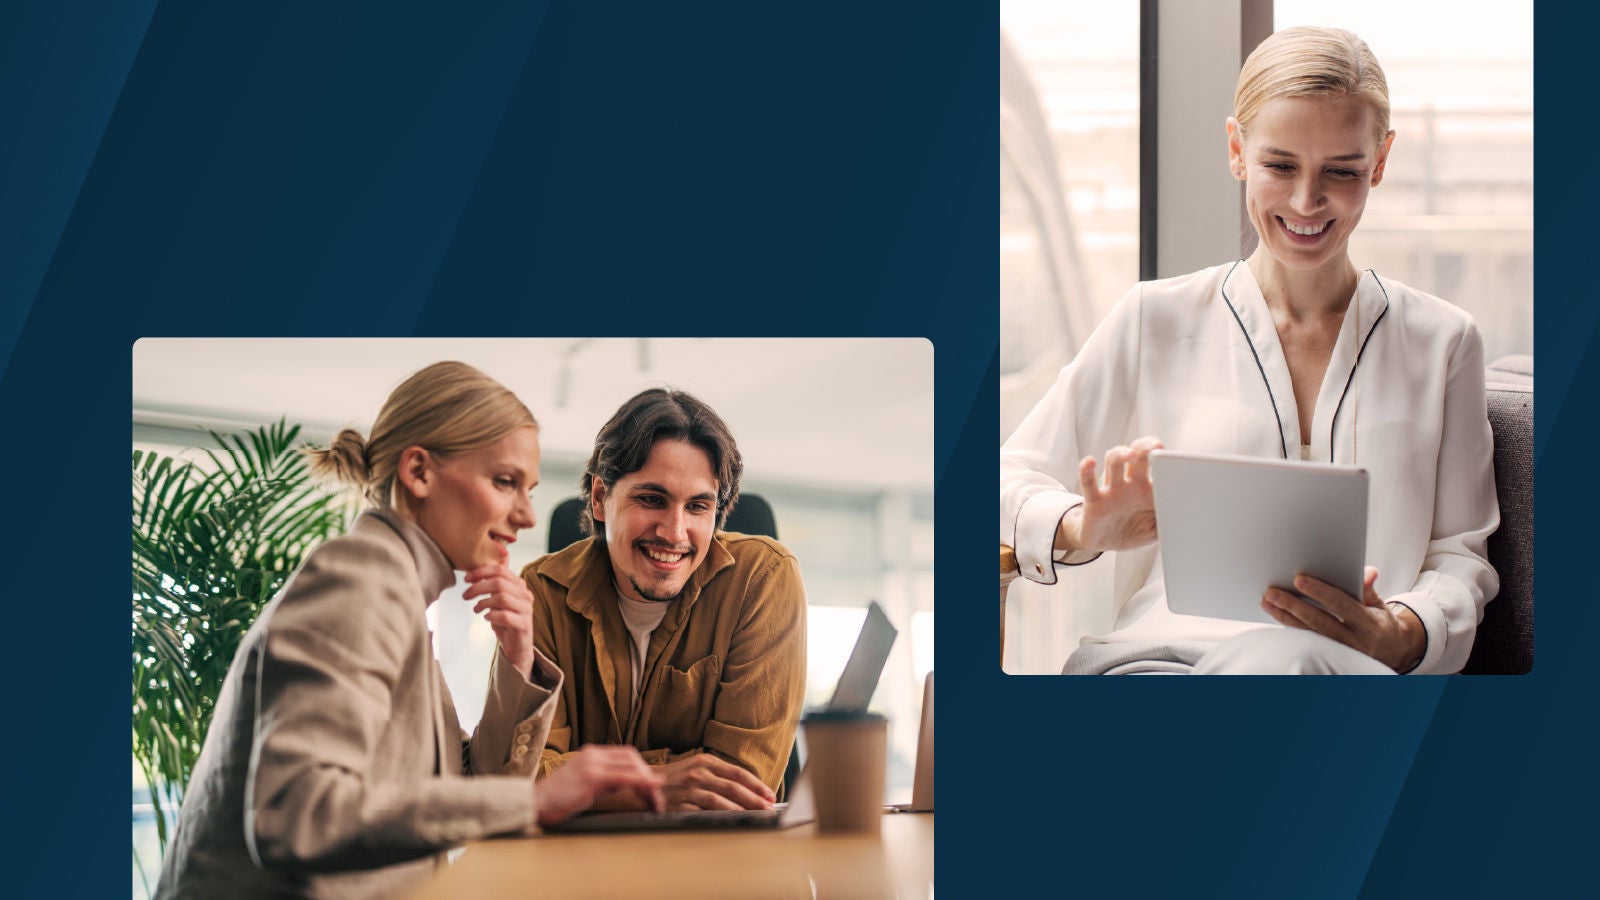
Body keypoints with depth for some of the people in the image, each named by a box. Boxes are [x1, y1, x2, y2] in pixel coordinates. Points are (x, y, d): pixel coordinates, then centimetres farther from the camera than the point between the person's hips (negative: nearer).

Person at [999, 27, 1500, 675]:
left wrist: (1405, 635, -7)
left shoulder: (1440, 342, 20)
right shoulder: (1155, 322, 16)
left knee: (1281, 659, -40)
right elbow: (1012, 480, 17)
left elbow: (1459, 553, 17)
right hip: (1163, 651, -1)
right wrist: (1083, 530, -9)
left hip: (1352, 667, 1)